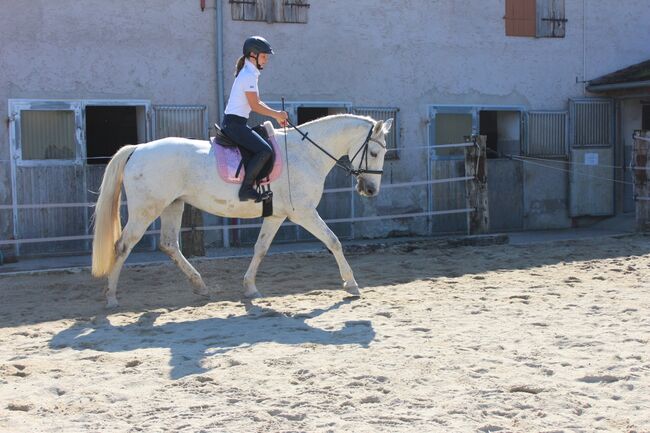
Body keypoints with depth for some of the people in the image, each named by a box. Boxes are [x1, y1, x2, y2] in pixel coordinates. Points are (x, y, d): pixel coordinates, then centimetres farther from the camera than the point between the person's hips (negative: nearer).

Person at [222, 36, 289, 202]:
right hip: (235, 123, -11)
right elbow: (255, 105, -17)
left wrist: (276, 115, 12)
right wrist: (276, 114, -7)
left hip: (233, 123, 11)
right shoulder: (249, 75, -13)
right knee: (265, 151, -20)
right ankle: (246, 189, -20)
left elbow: (256, 102, 20)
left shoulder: (249, 73, 18)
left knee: (263, 149, 18)